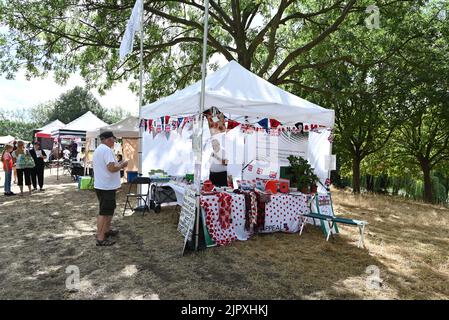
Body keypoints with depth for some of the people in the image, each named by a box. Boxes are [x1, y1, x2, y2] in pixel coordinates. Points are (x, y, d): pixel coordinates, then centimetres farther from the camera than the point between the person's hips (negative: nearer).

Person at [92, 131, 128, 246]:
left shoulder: (97, 150, 16)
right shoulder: (107, 150, -18)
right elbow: (112, 168, -26)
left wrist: (118, 165, 17)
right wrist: (122, 165, -9)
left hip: (100, 185, 11)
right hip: (107, 186, -11)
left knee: (109, 209, 22)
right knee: (104, 212, -4)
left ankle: (107, 230, 34)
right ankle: (100, 239, 1)